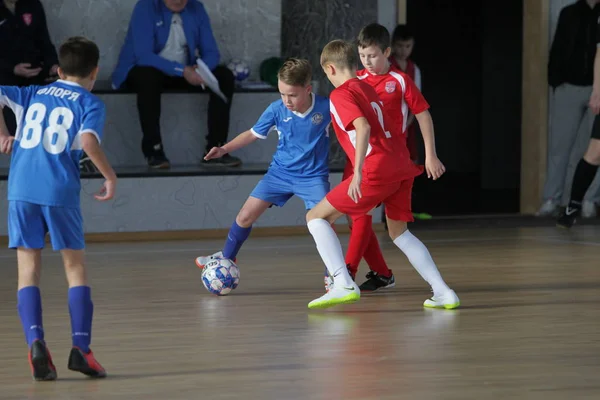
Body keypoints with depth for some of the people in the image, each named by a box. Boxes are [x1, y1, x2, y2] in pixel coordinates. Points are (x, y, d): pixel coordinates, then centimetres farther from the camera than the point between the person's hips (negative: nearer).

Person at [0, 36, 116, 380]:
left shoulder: (33, 93, 19)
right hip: (60, 191, -3)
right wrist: (111, 177, -3)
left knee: (28, 271, 5)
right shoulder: (91, 104, 5)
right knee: (76, 268, 9)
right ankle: (81, 348, -1)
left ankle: (36, 341, -14)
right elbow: (88, 140, -13)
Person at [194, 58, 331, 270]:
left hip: (313, 176, -3)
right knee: (246, 216, 3)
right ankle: (226, 258, 29)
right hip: (280, 172, 3)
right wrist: (224, 149, -5)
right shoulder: (277, 109, -12)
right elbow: (253, 134, 3)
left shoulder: (326, 107, -18)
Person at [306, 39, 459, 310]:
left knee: (316, 217, 0)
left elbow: (363, 128, -18)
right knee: (399, 232, 25)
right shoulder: (367, 88, 23)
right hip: (402, 165, 8)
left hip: (377, 170, -8)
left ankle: (344, 285, -15)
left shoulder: (340, 95, -1)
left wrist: (358, 172, -23)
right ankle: (442, 292, 16)